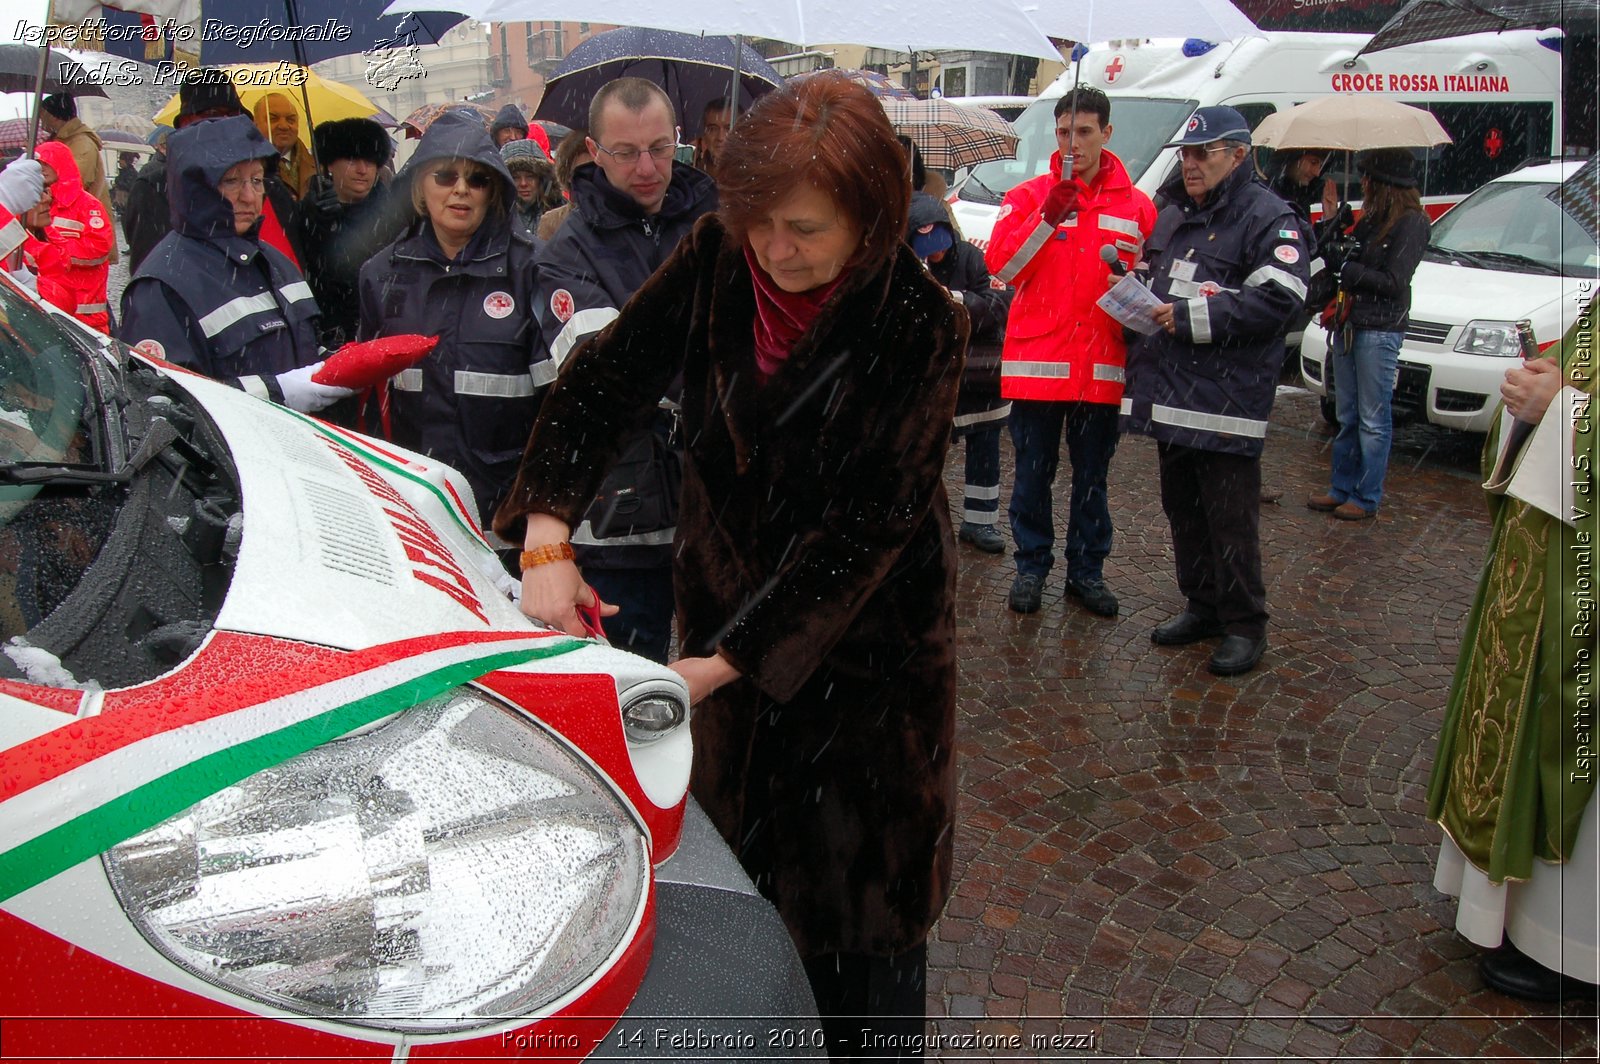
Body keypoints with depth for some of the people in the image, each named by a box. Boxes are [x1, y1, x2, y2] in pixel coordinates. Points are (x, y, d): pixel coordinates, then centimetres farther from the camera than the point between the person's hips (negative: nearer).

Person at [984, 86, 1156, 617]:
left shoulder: (1136, 205, 8)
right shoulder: (1029, 195, 3)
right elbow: (1001, 265, -11)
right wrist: (1047, 217, -20)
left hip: (1101, 366, 2)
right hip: (1037, 361, -1)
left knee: (1092, 476, 11)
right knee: (1033, 474, 6)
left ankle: (1087, 570, 23)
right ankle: (1032, 567, 19)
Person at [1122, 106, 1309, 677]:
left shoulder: (1269, 217, -7)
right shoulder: (1173, 213, 19)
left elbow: (1275, 300, -19)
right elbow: (1150, 279, 31)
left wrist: (1189, 317, -19)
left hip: (1227, 399, -8)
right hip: (1170, 393, 8)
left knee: (1230, 517, -3)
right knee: (1182, 507, 15)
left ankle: (1244, 625, 10)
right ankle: (1202, 606, 30)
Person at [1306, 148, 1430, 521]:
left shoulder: (1412, 222, -9)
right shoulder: (1372, 218, 15)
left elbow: (1393, 282, -14)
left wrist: (1345, 269, -10)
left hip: (1380, 329, -8)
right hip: (1348, 324, 8)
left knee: (1373, 420, 0)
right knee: (1348, 416, 13)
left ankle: (1366, 497, 7)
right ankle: (1341, 489, 21)